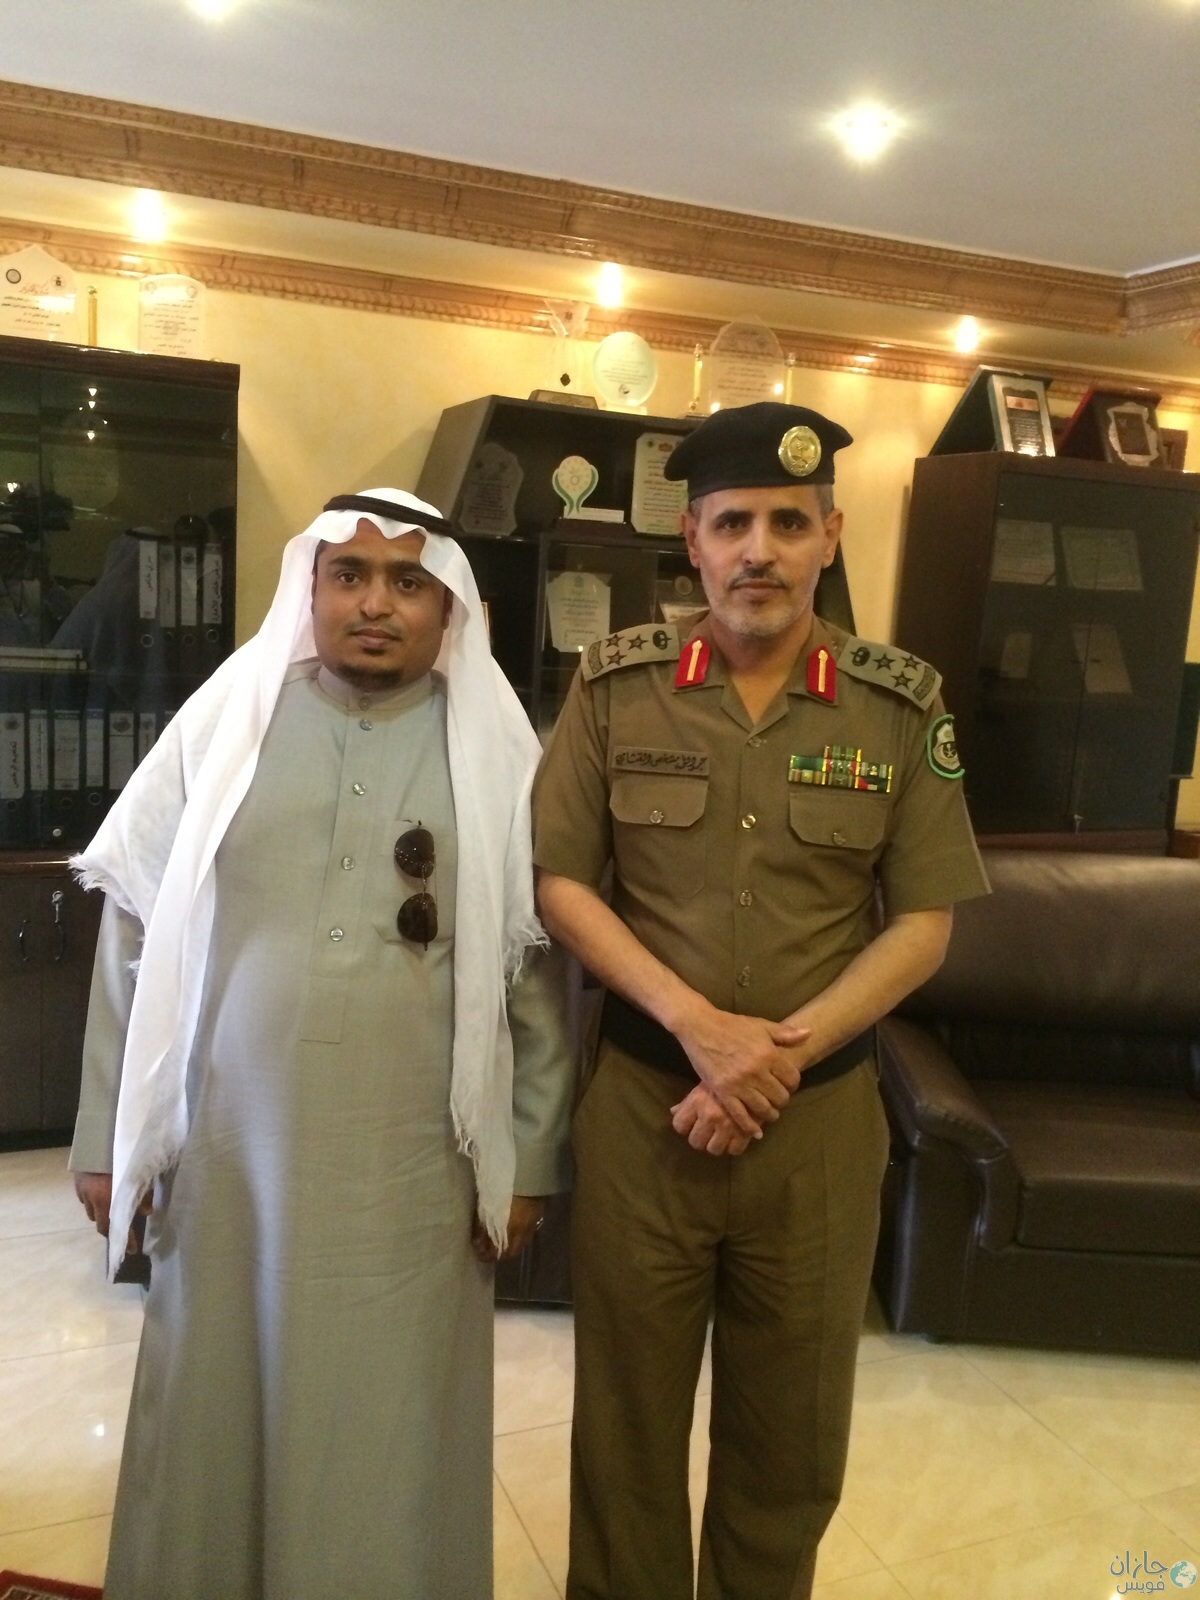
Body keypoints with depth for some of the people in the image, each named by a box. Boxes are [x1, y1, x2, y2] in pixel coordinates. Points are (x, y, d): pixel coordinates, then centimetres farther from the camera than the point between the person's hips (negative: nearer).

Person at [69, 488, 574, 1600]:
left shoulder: (497, 756, -2)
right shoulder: (223, 724, 0)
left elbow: (538, 973, 0)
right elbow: (136, 940, 2)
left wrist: (528, 1160, 0)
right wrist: (105, 1136, 3)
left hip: (412, 1170, -1)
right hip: (229, 1152, 1)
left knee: (390, 1439, 13)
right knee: (212, 1423, 17)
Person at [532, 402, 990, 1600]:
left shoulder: (902, 709, -3)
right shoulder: (616, 684, -4)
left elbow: (923, 923, -2)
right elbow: (559, 882, -4)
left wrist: (787, 1052, -14)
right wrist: (702, 1027, -15)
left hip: (822, 1117, 1)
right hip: (640, 1103, 0)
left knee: (792, 1423, 18)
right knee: (627, 1414, 17)